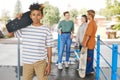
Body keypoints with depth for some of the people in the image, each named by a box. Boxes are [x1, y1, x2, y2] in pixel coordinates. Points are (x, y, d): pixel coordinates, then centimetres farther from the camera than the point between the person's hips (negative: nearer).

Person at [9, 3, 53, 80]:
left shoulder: (46, 30, -5)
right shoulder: (24, 28, 1)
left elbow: (49, 48, -2)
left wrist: (49, 64, -3)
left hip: (41, 62, -2)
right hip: (27, 62, 3)